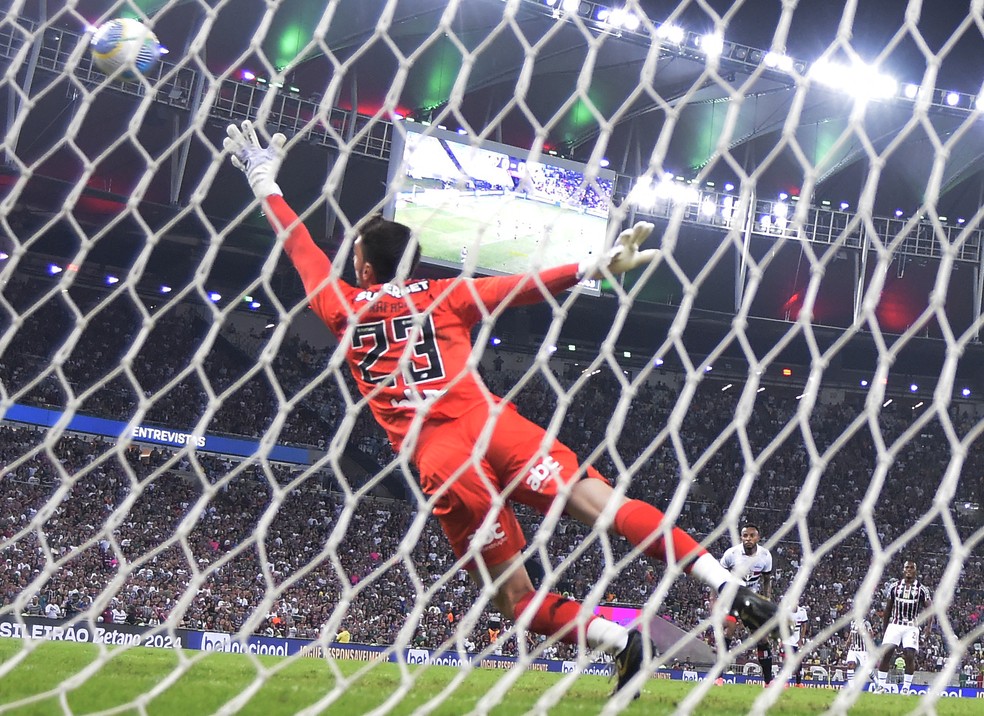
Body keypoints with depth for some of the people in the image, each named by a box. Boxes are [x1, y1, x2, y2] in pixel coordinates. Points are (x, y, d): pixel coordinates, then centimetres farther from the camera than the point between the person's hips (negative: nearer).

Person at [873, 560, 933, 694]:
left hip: (911, 627, -2)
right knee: (886, 652, -9)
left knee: (910, 656, -10)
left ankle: (906, 687, 2)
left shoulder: (922, 589, 0)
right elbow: (888, 609, 14)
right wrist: (884, 629, 15)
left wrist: (928, 625, -19)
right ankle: (882, 685, -2)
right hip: (894, 625, 2)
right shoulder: (895, 587, 7)